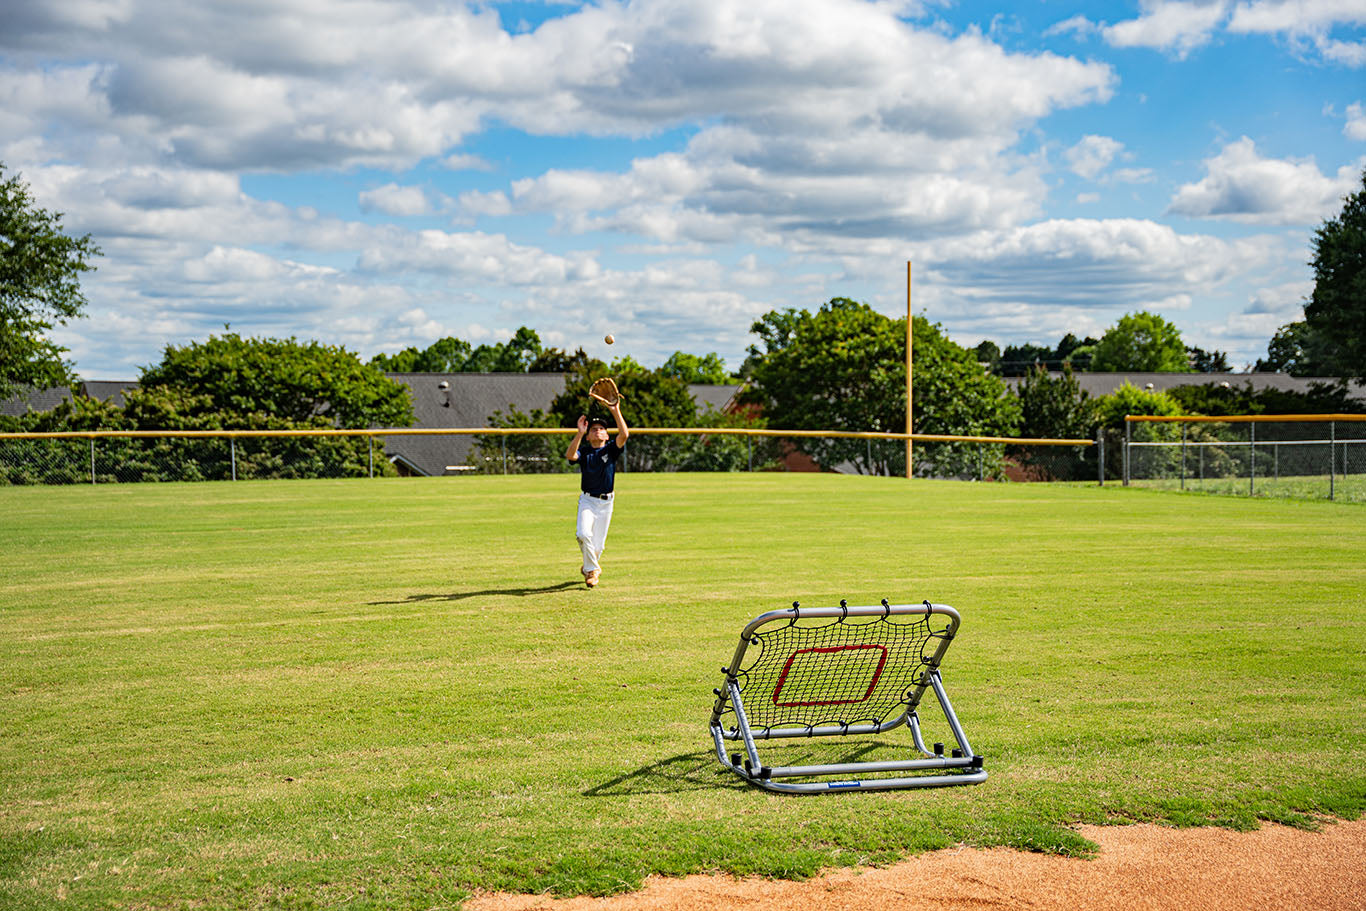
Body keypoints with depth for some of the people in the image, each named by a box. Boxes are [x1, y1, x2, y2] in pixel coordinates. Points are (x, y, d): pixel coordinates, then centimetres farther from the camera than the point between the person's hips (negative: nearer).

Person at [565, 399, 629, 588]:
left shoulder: (611, 449, 2)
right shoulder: (584, 452, 0)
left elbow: (624, 434, -17)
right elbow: (570, 455, -23)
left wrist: (616, 411, -21)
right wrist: (580, 432, -29)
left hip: (606, 502, 1)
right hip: (587, 500, -1)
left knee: (598, 544, 3)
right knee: (583, 534, -24)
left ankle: (589, 567, 33)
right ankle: (593, 568, -4)